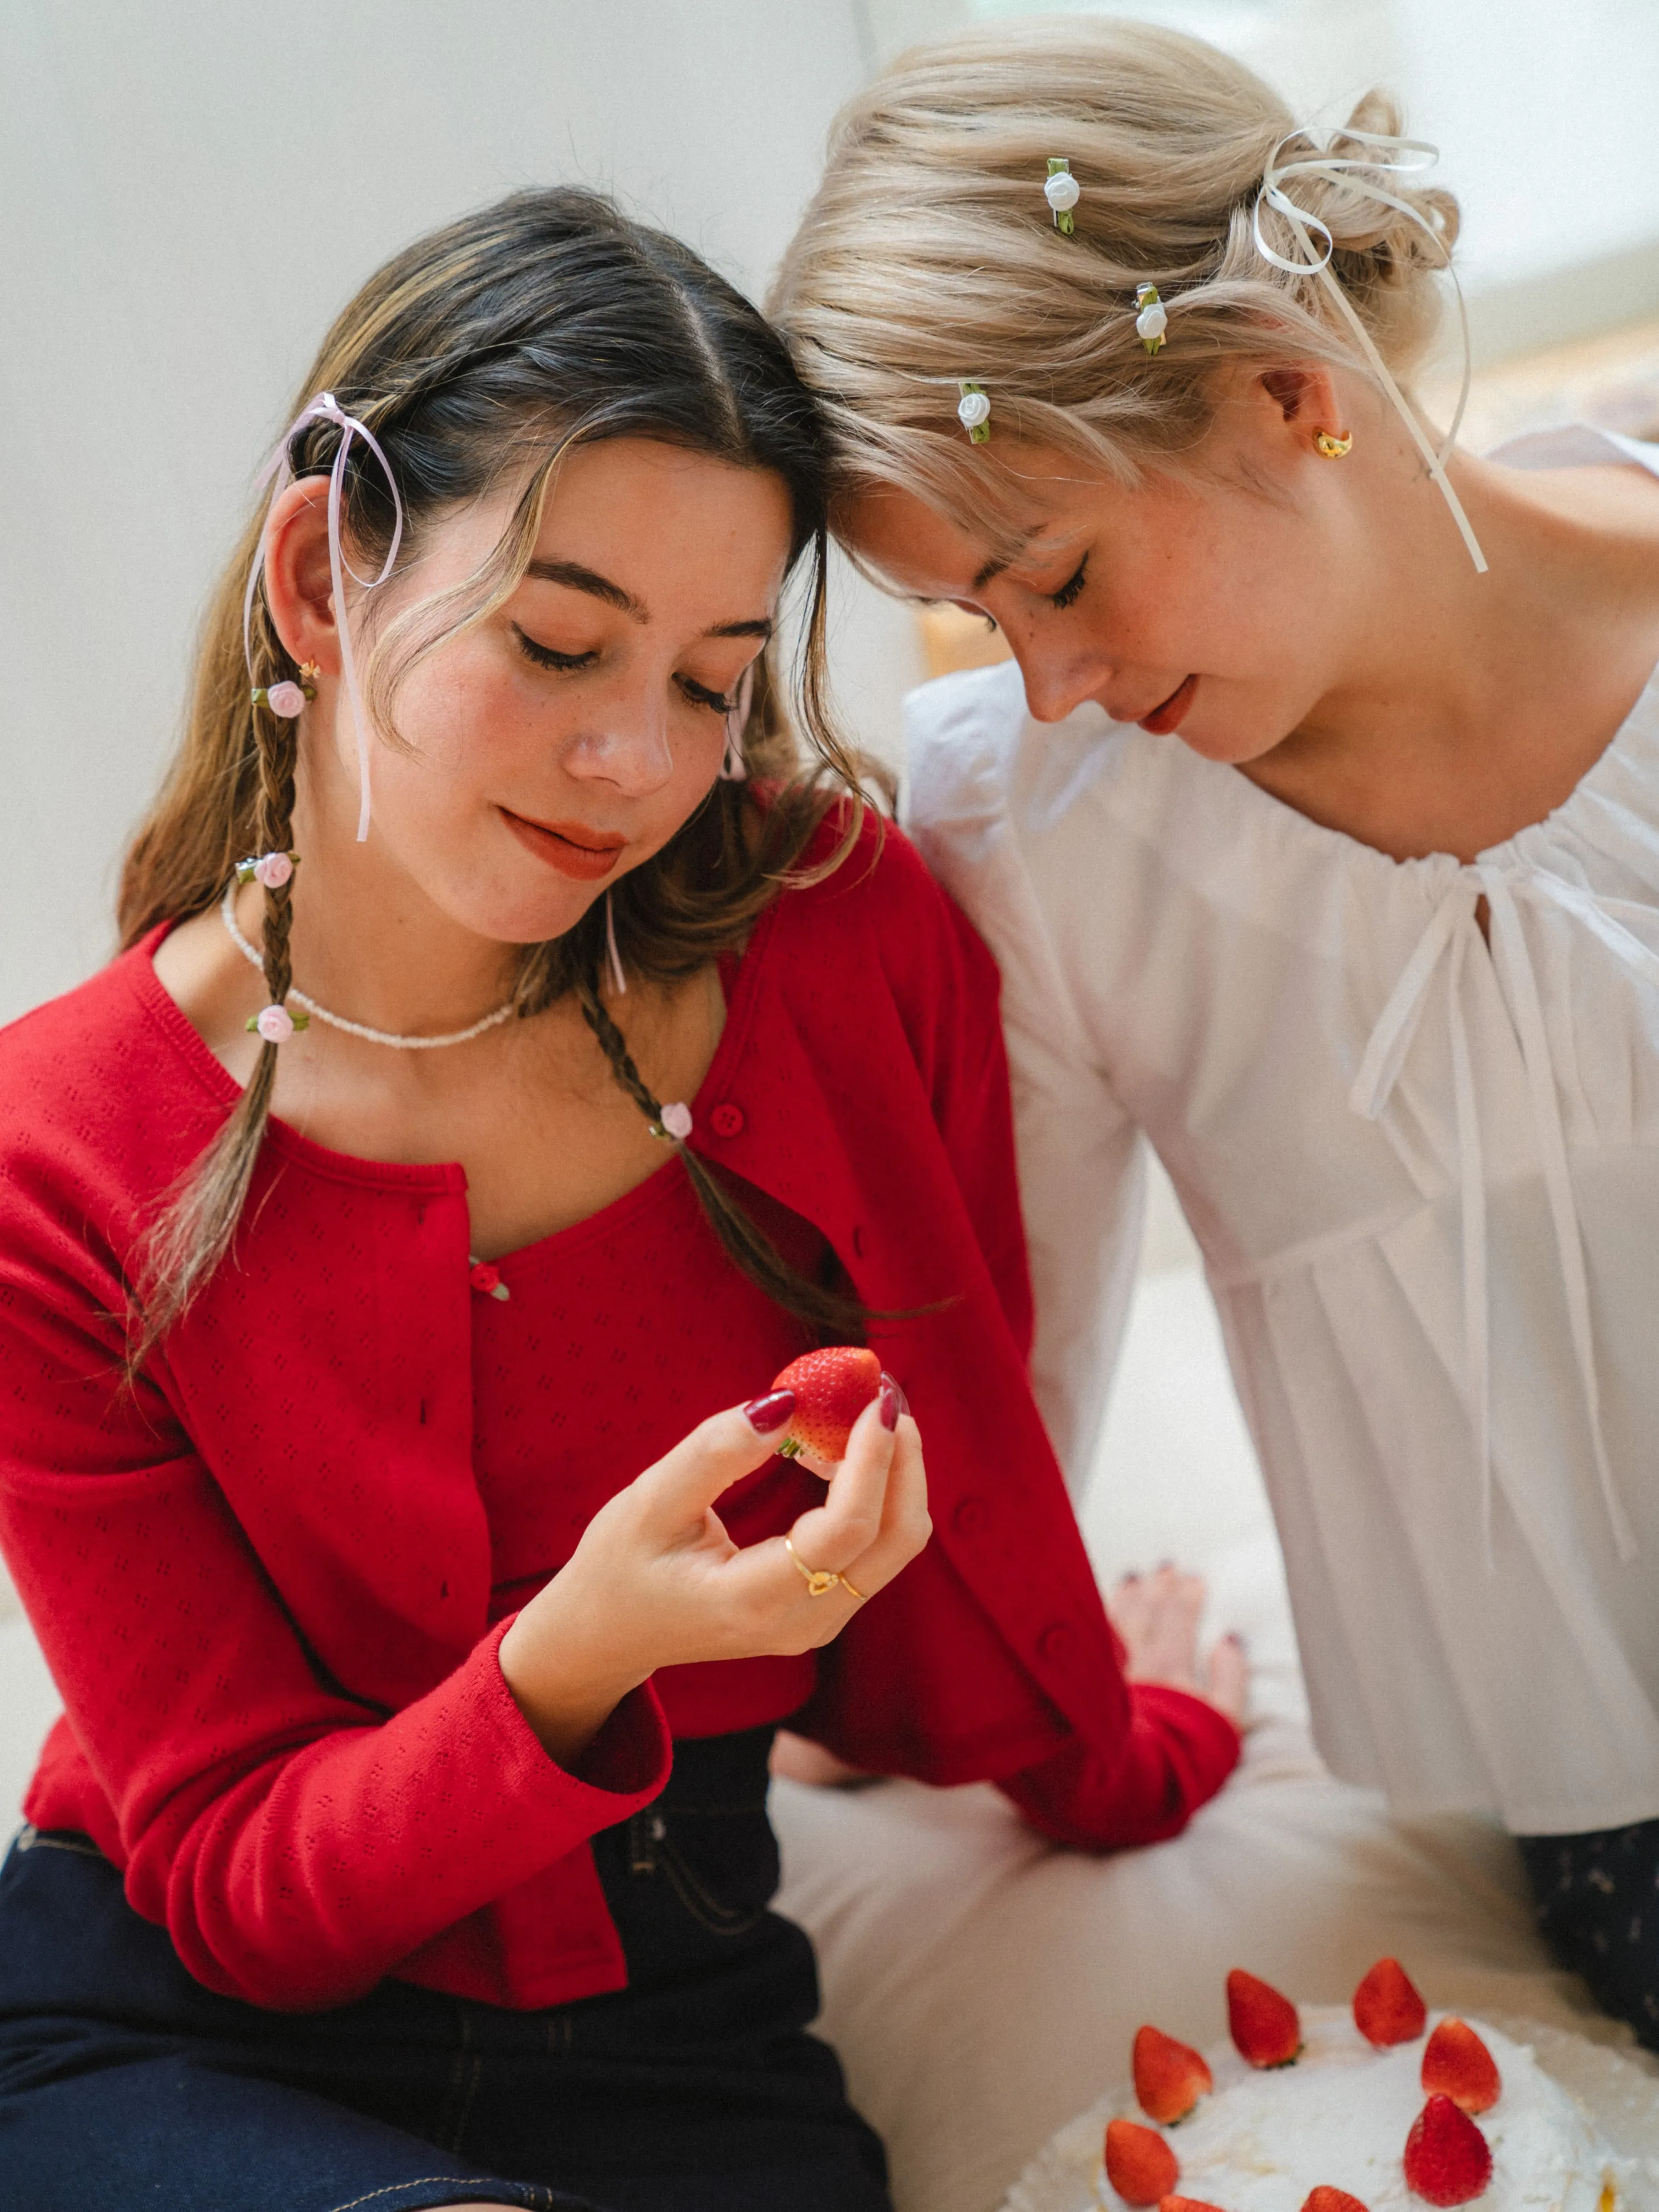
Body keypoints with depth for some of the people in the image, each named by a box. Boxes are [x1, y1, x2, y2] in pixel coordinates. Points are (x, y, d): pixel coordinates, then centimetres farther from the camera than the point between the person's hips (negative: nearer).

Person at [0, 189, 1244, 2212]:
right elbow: (231, 1888, -10)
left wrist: (1111, 1743, 23)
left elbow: (952, 1510, 7)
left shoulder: (849, 936, -10)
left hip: (673, 2036, 2)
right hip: (168, 2031, -1)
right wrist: (570, 1666, -28)